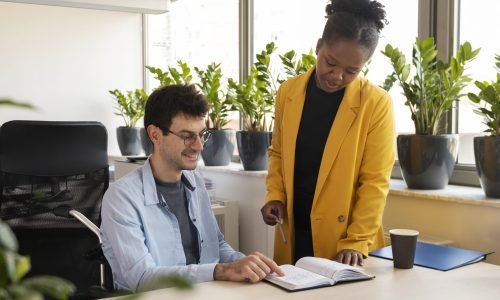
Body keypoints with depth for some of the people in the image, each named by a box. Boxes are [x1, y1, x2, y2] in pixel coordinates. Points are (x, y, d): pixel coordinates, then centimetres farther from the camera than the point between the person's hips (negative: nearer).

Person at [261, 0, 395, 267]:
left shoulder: (377, 104, -12)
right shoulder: (288, 91, 0)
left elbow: (375, 181, -12)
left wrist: (356, 242, -16)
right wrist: (275, 196, -2)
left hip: (342, 238, -3)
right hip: (293, 234, 4)